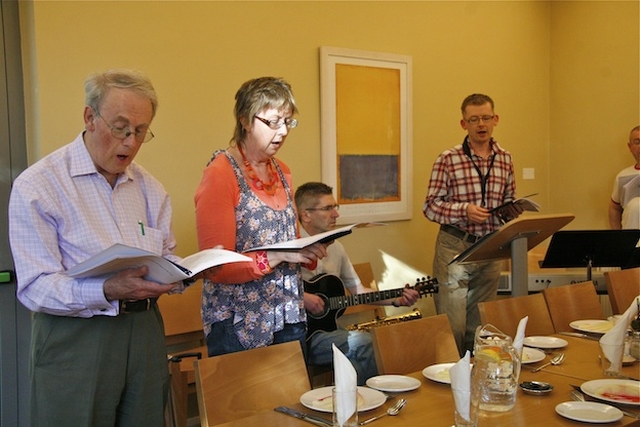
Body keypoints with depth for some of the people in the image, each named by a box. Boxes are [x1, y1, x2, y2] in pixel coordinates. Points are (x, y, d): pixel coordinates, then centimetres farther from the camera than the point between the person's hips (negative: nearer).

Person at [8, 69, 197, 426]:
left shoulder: (149, 188, 10)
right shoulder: (36, 186, -8)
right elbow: (35, 287, -14)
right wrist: (108, 290, -30)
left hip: (145, 333, 5)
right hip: (75, 339, -5)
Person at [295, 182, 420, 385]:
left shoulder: (336, 248, 14)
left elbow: (358, 290, 18)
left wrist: (396, 300, 9)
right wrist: (301, 297, -26)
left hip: (326, 327, 7)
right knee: (363, 343, -22)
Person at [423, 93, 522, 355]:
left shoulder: (505, 159, 8)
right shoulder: (449, 159, -6)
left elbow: (509, 205, 17)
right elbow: (430, 206, -7)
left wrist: (516, 210, -6)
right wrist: (464, 210, -21)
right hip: (455, 247, -4)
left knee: (481, 325, 13)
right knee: (453, 324, -3)